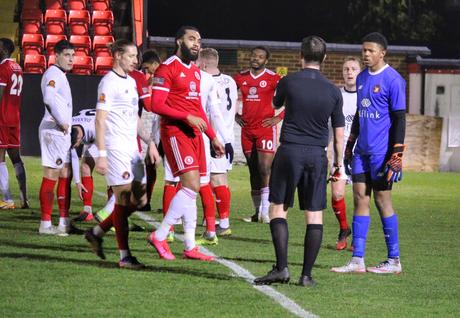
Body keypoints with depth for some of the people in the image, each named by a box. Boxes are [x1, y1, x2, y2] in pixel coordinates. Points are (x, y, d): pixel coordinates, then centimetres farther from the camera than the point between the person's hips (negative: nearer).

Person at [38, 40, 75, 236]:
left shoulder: (61, 75, 20)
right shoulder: (53, 73, -12)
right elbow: (49, 99, -28)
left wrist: (67, 125, 12)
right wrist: (62, 122, -21)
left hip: (63, 132, 10)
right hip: (54, 130, -10)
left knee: (65, 176, 12)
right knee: (51, 176, -8)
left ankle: (64, 222, 16)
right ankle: (46, 225, -6)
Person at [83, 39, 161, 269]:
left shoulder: (131, 82, 17)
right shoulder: (109, 82, -10)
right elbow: (100, 120, -14)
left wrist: (150, 144, 20)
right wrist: (101, 154, -20)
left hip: (132, 148, 9)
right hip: (115, 148, -9)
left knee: (139, 200, 9)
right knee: (123, 200, -7)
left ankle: (97, 233, 21)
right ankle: (124, 256, -3)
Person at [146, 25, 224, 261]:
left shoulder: (195, 72, 19)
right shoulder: (167, 69, -8)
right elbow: (156, 105, -15)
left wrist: (213, 137, 24)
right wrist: (187, 117, -19)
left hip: (194, 133, 9)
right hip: (175, 132, -8)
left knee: (192, 190, 7)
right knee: (191, 186, -17)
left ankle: (190, 247, 11)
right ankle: (159, 236, -10)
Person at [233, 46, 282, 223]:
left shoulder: (272, 79, -5)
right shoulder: (241, 78, 9)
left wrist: (278, 117, -9)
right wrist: (234, 115, 13)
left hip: (266, 128, -5)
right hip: (247, 129, 5)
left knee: (264, 169, -13)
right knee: (253, 171, 9)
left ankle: (265, 212, -15)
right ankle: (257, 211, 15)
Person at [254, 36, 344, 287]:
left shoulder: (288, 82, -4)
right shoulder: (333, 91, 3)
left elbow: (276, 104, 19)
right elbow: (339, 133, 8)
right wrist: (338, 163, 18)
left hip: (290, 152, -2)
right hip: (318, 155, 2)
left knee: (278, 208, 5)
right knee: (314, 215, 5)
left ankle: (281, 267, -7)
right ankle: (307, 274, 1)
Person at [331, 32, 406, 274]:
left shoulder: (392, 80, -10)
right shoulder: (362, 78, 13)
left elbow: (399, 119, -12)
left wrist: (397, 157, -17)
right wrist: (349, 146, 20)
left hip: (381, 152, -7)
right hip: (362, 151, 7)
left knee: (382, 199, -2)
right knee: (360, 198, 4)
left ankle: (394, 260, 7)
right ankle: (357, 260, 5)